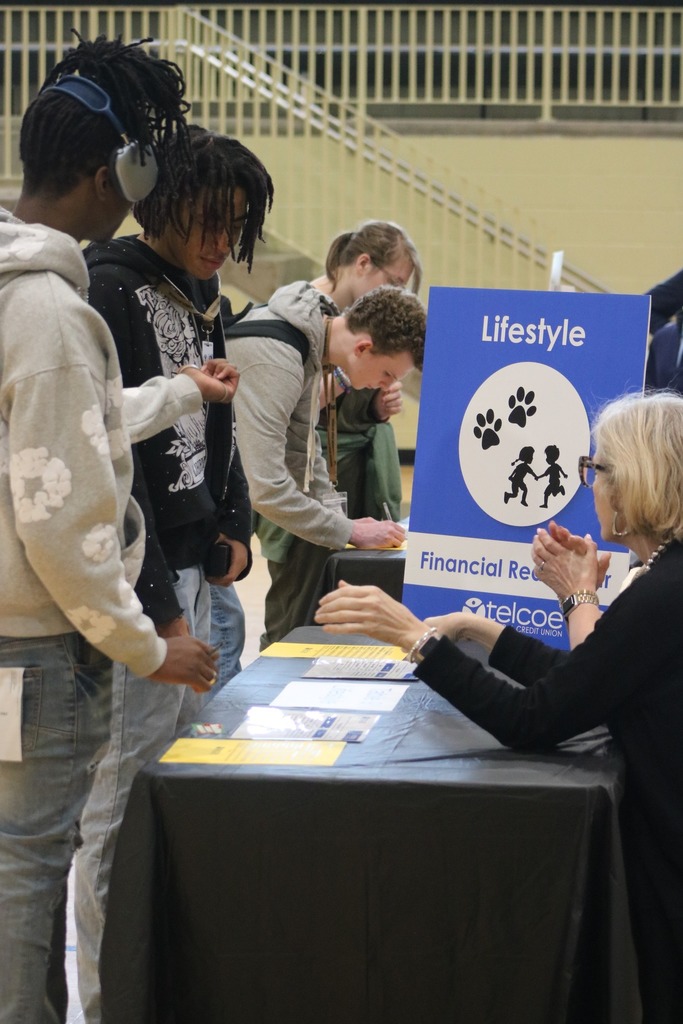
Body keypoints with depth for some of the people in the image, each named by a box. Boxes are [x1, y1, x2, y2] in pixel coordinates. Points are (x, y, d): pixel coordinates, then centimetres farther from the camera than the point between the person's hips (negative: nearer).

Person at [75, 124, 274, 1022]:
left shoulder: (200, 297, 15)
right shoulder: (111, 292, -14)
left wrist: (234, 528, 12)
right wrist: (157, 606, -19)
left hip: (194, 570, 9)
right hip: (138, 578, -9)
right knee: (127, 796, -6)